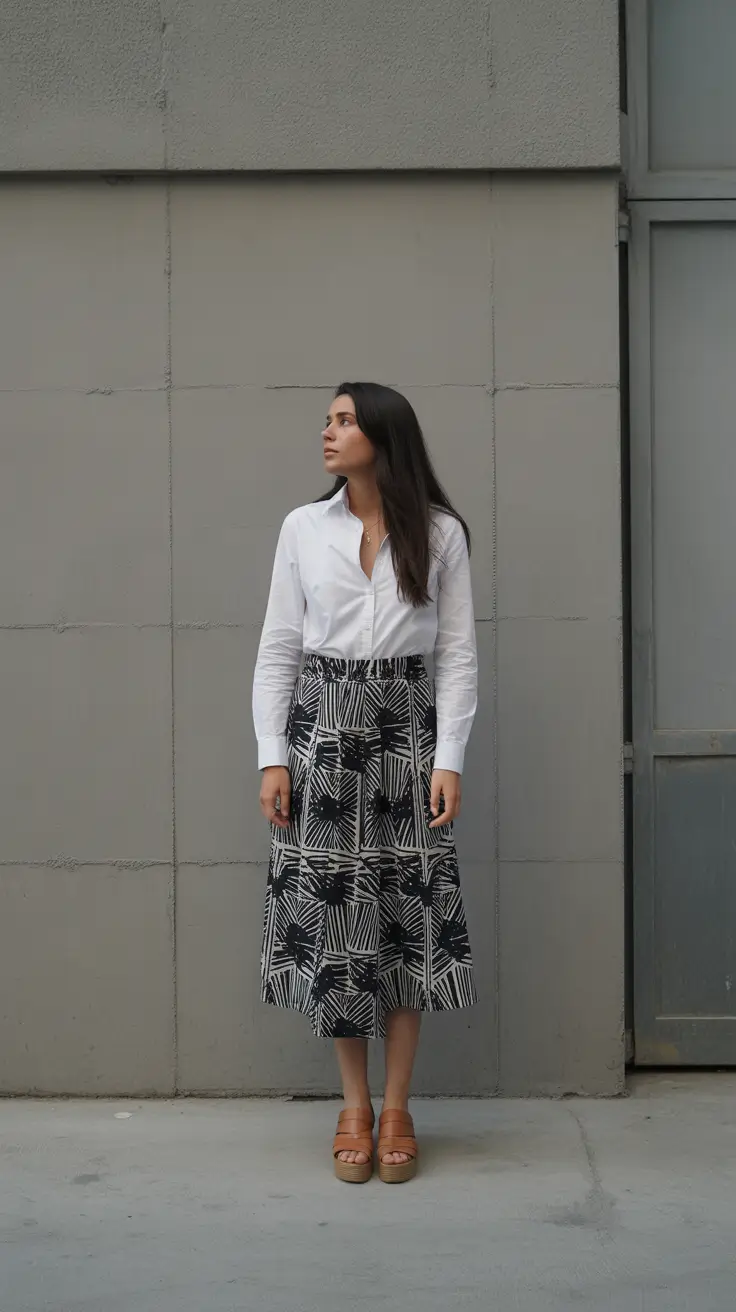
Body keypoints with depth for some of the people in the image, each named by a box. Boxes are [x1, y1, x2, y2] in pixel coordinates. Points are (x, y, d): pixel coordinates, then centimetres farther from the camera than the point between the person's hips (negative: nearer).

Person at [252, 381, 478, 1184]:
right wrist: (272, 756, -3)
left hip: (405, 732, -1)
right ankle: (354, 1106, 14)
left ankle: (397, 1108, 12)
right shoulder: (303, 528, 4)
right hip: (321, 729, 1)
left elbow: (458, 652, 0)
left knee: (406, 914, 0)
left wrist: (449, 759, -8)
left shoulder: (440, 533, 1)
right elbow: (278, 650, 4)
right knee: (330, 910, 1)